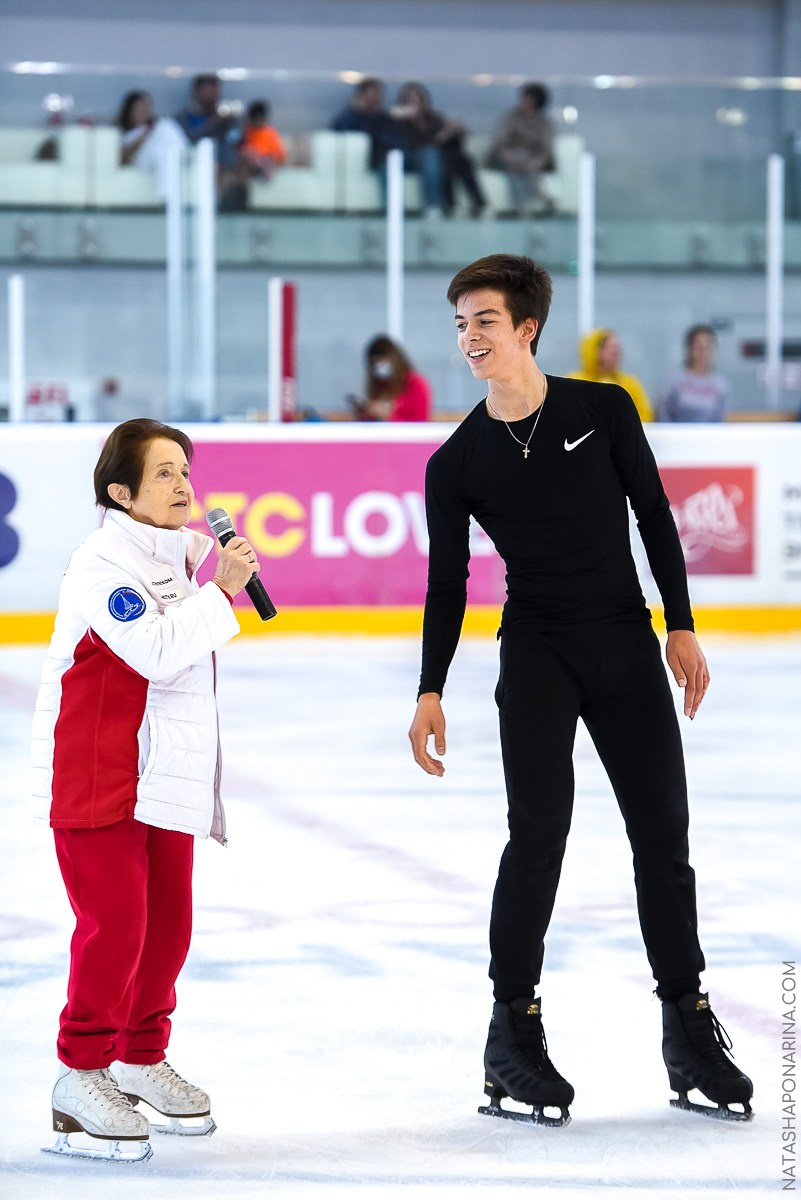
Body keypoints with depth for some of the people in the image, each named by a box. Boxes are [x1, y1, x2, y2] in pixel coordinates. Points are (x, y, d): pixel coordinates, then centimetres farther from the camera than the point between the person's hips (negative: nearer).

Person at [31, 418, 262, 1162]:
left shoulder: (178, 559, 14)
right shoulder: (103, 563, -15)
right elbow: (156, 651, -26)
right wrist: (221, 591, -24)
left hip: (166, 779, 9)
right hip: (95, 777, -9)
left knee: (168, 922, 11)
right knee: (114, 924, -9)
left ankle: (142, 1057, 26)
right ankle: (81, 1076, -1)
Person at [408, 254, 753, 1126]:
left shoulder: (605, 410, -3)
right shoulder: (457, 463, -2)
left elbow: (653, 516, 4)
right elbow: (447, 583, 2)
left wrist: (681, 628, 0)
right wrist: (430, 692, -5)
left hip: (627, 644, 2)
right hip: (536, 652, -1)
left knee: (663, 835, 4)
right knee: (539, 833, -15)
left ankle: (689, 1031, 15)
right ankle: (514, 1033, -9)